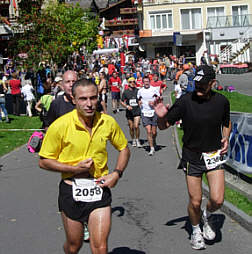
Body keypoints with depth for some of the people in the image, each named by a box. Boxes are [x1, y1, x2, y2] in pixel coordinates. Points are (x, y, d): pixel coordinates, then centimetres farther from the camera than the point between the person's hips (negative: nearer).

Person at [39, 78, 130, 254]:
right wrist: (74, 169, -15)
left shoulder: (108, 122, -3)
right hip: (71, 191, -1)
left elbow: (124, 149, 14)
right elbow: (44, 161, -4)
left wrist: (117, 173, -2)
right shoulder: (60, 126, -12)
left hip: (100, 190, 2)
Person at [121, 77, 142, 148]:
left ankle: (137, 140, 4)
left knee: (136, 126, -13)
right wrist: (127, 106, -8)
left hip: (137, 111, -1)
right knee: (131, 127, 8)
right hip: (129, 112, 1)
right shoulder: (125, 92, 2)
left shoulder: (138, 91, 1)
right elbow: (122, 101, 7)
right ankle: (133, 140, 27)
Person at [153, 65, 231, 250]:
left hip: (214, 154, 2)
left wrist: (226, 138, -1)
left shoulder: (222, 101, -4)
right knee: (195, 202, 3)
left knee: (217, 200, -8)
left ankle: (206, 216, 28)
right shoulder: (185, 101, -12)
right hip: (192, 156, -1)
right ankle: (196, 230, 33)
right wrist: (161, 116, -28)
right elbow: (164, 126, -6)